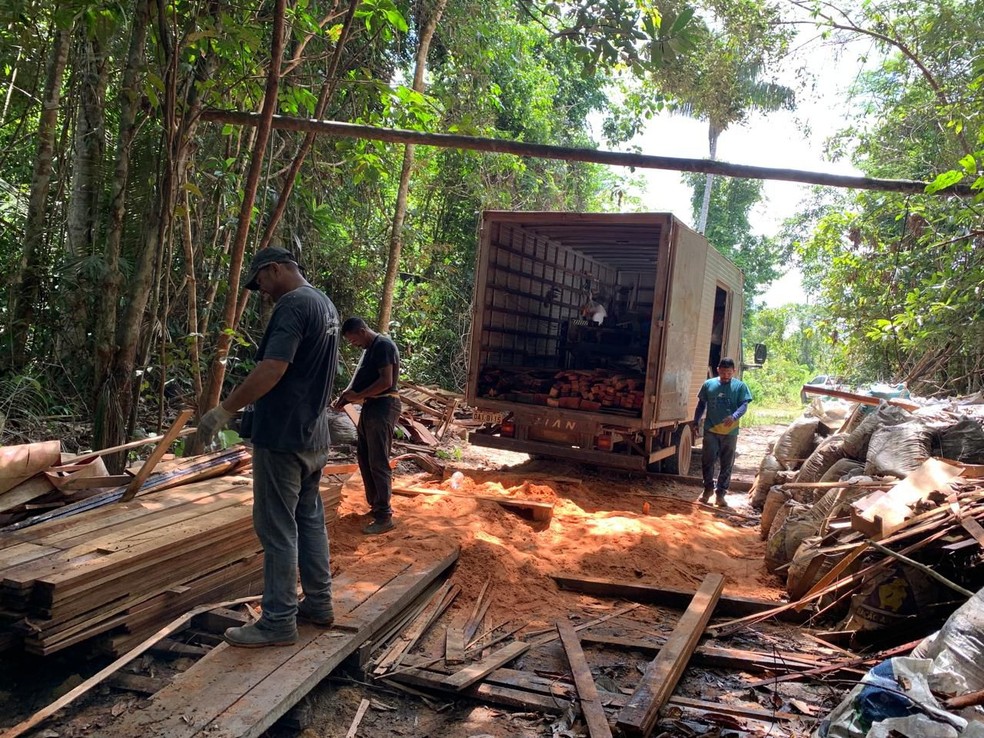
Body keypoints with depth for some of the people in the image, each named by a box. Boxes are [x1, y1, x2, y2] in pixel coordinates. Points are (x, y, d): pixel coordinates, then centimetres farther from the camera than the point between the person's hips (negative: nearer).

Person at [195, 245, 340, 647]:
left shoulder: (292, 305, -16)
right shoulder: (325, 304, 14)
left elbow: (271, 370, -26)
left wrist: (224, 410, -20)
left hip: (282, 437, -10)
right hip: (314, 434, 10)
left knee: (277, 528, -1)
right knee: (310, 519, 16)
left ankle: (278, 621, 7)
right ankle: (318, 603, 26)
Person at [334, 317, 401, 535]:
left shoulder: (383, 345, -14)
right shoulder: (370, 348, 17)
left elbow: (386, 381, -21)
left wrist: (357, 396, -14)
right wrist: (347, 395, 7)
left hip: (383, 407, -10)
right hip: (371, 406, 10)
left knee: (378, 462, -9)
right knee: (364, 458, 15)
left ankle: (385, 516, -5)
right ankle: (375, 505, 26)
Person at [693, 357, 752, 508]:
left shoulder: (740, 386, 0)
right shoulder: (708, 384, 6)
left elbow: (744, 405, -9)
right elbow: (701, 404, 13)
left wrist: (734, 417, -28)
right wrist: (696, 422, 9)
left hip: (730, 432, -1)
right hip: (711, 430, 1)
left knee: (726, 465, 5)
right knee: (707, 461, 0)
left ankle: (721, 493, 15)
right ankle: (708, 488, 19)